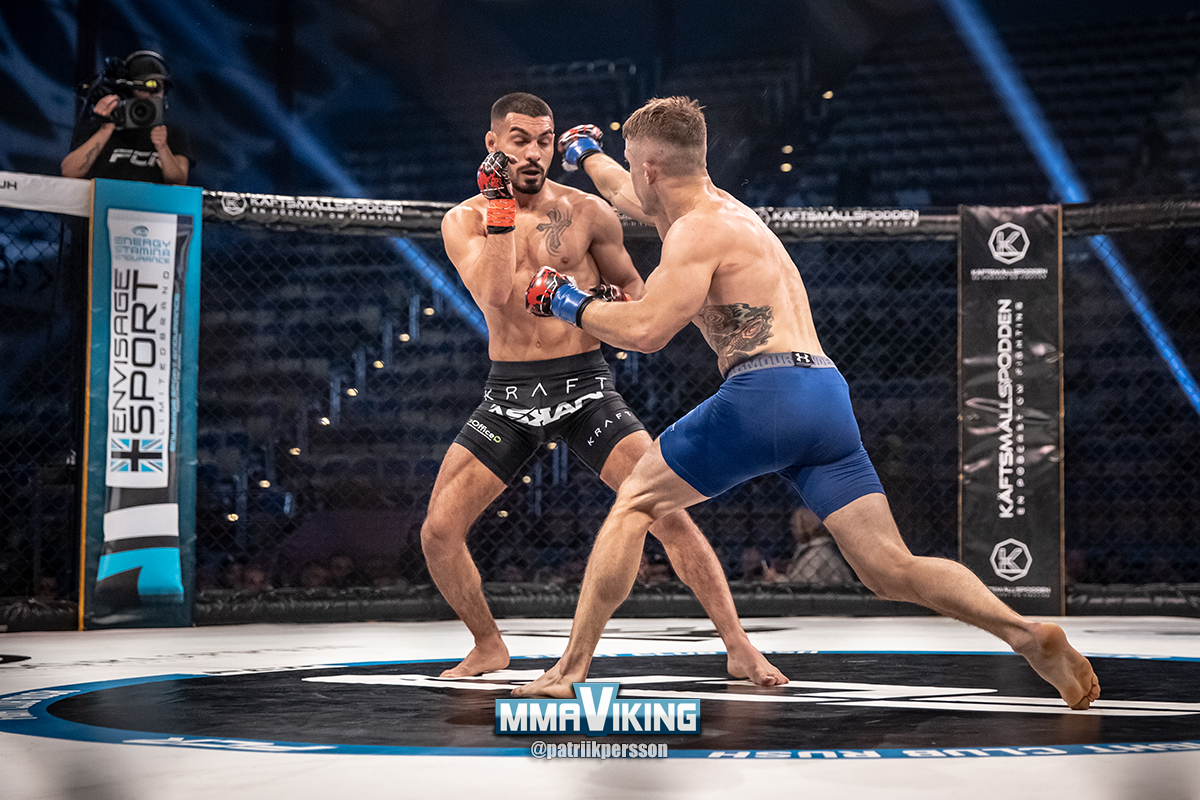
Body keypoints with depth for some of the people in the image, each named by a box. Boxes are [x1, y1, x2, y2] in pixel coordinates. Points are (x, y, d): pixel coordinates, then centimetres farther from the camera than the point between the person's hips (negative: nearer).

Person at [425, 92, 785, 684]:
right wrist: (500, 207, -17)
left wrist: (614, 305, -10)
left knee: (667, 511, -16)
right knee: (438, 531, -7)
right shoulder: (464, 221, 1)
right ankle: (488, 646, 18)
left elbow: (634, 289, 13)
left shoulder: (587, 212, 0)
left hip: (584, 385, -1)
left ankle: (740, 650, -6)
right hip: (508, 392, 2)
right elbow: (495, 294, -17)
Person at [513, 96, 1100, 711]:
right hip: (827, 397, 8)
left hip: (764, 391, -8)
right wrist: (586, 153, 61)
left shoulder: (698, 231, -1)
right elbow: (626, 197, 46)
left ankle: (571, 669, 8)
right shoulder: (718, 204, 26)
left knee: (634, 503, 9)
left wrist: (564, 301, 1)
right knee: (892, 572, 3)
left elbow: (646, 331, -13)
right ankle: (1027, 633, -13)